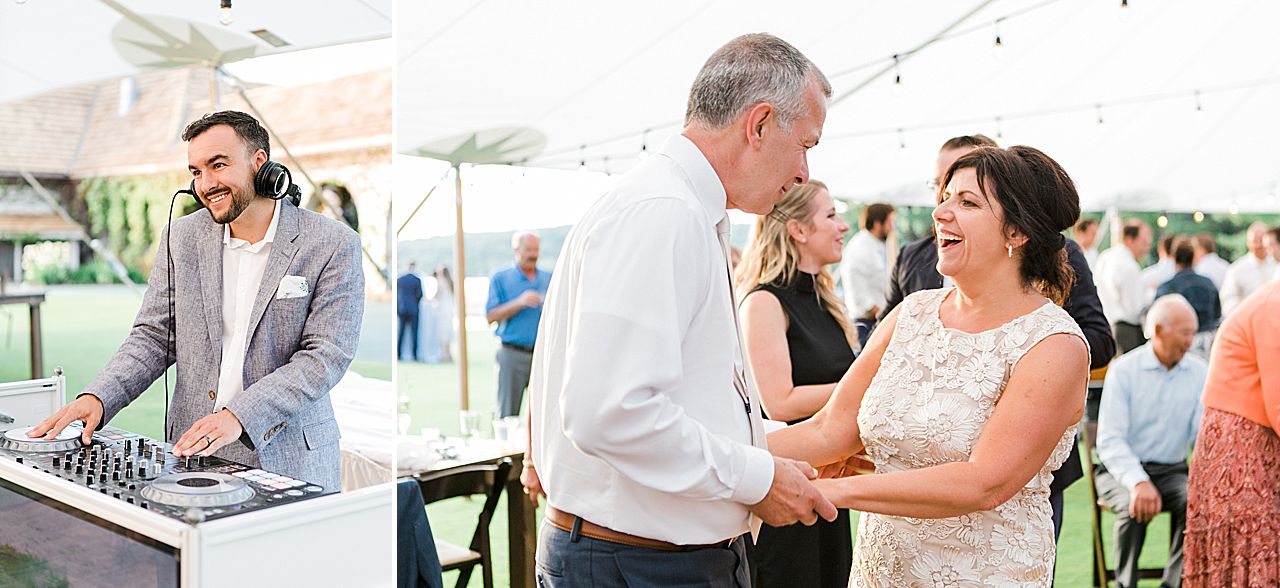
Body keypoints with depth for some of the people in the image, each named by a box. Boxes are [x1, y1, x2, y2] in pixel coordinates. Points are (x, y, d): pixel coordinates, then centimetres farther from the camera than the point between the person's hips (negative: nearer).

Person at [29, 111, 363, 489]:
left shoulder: (333, 245, -6)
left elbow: (327, 355, -12)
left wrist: (238, 416, -21)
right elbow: (153, 336, 11)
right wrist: (98, 397, -7)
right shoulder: (181, 238, 8)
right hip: (191, 452, 3)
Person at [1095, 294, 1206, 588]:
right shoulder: (1124, 370, -7)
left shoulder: (1199, 371, 5)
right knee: (1135, 506, -33)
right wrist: (1138, 482, -30)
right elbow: (1110, 440, -14)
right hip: (1121, 471, -3)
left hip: (1172, 472, 3)